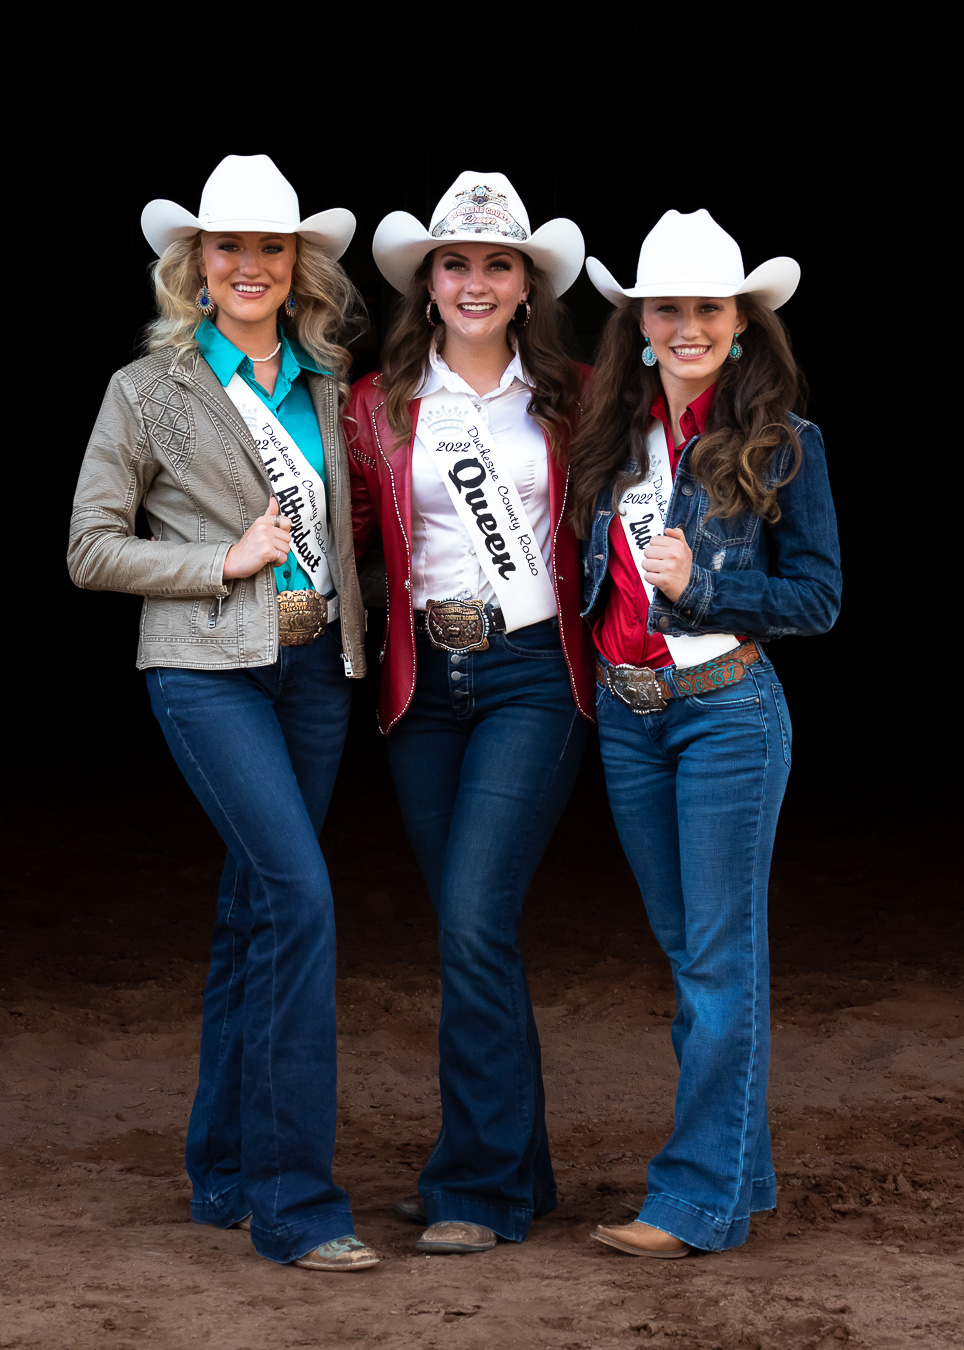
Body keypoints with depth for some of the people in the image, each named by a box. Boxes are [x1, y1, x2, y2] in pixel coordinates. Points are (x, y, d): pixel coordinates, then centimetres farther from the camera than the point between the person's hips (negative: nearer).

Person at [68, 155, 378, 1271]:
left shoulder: (326, 385, 12)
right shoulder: (150, 390, -1)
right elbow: (91, 549, -2)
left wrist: (350, 616, 7)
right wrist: (225, 561, -10)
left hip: (315, 666, 5)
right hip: (210, 668, -5)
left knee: (256, 911, 10)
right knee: (301, 897, -17)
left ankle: (225, 1178, 20)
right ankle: (294, 1200, -12)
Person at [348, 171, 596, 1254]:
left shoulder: (569, 402, 5)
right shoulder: (380, 406, 8)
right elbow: (343, 528, 16)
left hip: (532, 677, -3)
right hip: (426, 680, 3)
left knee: (474, 920, -14)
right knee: (469, 932, 8)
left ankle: (477, 1185, -6)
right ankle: (514, 1168, 20)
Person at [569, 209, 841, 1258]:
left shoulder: (783, 445, -6)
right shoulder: (614, 434, 8)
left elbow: (819, 597, -6)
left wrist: (702, 587, -17)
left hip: (728, 710, -6)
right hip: (625, 715, 6)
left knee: (721, 955, -3)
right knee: (682, 947, 12)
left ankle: (701, 1197, 1)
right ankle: (743, 1169, 24)